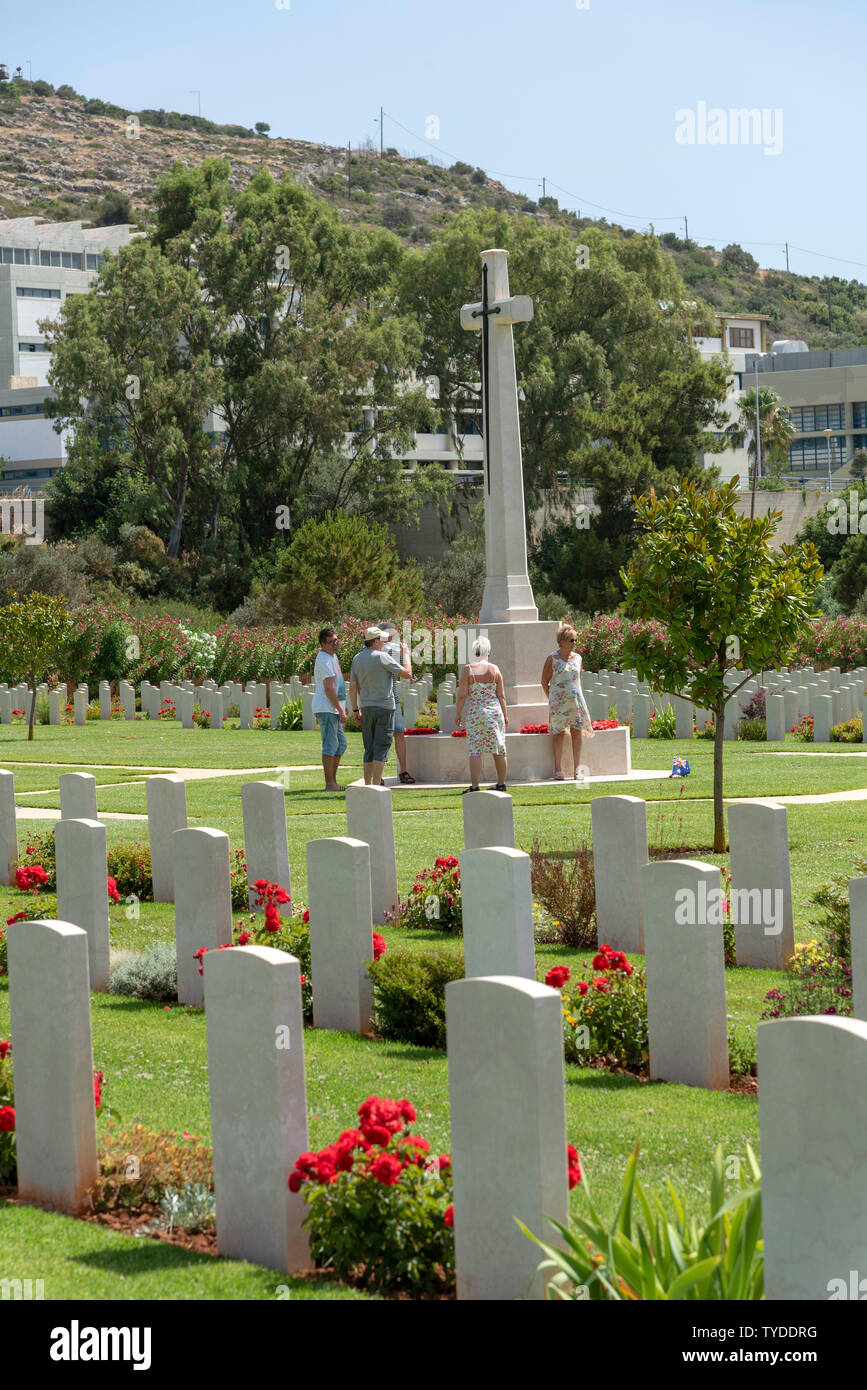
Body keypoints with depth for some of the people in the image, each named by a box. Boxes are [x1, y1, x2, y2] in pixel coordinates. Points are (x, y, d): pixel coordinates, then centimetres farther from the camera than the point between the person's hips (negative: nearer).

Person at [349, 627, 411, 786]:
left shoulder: (357, 659, 6)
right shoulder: (381, 657, -13)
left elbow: (353, 688, 9)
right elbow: (407, 673, -10)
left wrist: (356, 710, 17)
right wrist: (406, 654, 5)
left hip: (366, 707, 6)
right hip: (384, 707, -6)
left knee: (369, 749, 12)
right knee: (381, 748, -6)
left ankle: (367, 784, 13)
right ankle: (376, 784, -12)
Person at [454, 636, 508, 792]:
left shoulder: (468, 669, -6)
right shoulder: (495, 669, 2)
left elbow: (462, 694, -8)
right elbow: (501, 695, 4)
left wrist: (458, 713, 3)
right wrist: (505, 715, 12)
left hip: (475, 713, -3)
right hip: (494, 711, 3)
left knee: (475, 750, -3)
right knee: (499, 749, 13)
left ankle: (474, 785, -11)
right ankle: (501, 783, 22)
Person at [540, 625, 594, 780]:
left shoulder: (577, 658, 11)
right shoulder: (552, 659, -2)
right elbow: (544, 682, 3)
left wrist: (578, 696, 16)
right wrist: (552, 700, 1)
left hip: (575, 699, 4)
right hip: (558, 701, -4)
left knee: (577, 733, -1)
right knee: (559, 734, -3)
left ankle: (578, 769, 1)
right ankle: (558, 770, 0)